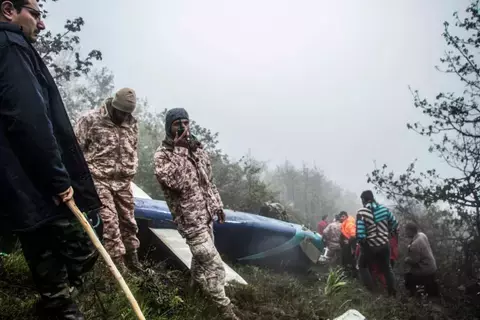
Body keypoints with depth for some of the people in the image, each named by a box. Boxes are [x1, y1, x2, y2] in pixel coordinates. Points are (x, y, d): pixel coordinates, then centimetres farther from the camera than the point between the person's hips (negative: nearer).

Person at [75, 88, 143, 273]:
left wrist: (131, 172, 13)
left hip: (123, 181, 5)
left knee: (128, 220, 12)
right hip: (99, 179, -5)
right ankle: (118, 263, 0)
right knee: (109, 222, -8)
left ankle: (131, 256, 28)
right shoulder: (90, 119, -7)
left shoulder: (132, 123, 8)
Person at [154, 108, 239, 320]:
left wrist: (217, 205, 15)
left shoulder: (197, 148, 8)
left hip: (206, 214, 7)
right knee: (214, 263, -7)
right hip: (189, 218, -7)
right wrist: (180, 151, -26)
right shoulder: (162, 154, -12)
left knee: (201, 256, 23)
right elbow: (176, 183, -29)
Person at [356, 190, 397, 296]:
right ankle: (392, 291, 29)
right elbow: (395, 224, 5)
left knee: (362, 266, 20)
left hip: (369, 246, -4)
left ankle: (371, 290, 15)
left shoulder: (362, 212, -18)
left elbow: (360, 234, -22)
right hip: (384, 244, 4)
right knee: (387, 267, 23)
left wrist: (361, 243, -3)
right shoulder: (384, 209, -4)